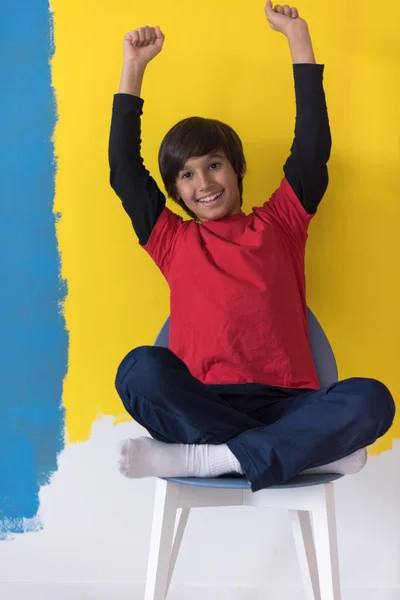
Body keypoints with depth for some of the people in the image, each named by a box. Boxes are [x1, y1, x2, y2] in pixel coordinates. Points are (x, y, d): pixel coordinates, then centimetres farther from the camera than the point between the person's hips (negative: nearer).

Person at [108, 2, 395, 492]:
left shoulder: (279, 225, 17)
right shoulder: (173, 241, 17)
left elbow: (312, 148, 10)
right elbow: (123, 169, 12)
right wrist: (133, 67, 12)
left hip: (285, 406, 1)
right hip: (202, 404, 0)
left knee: (370, 400, -30)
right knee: (140, 368, -32)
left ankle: (205, 459, -33)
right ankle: (308, 452, -29)